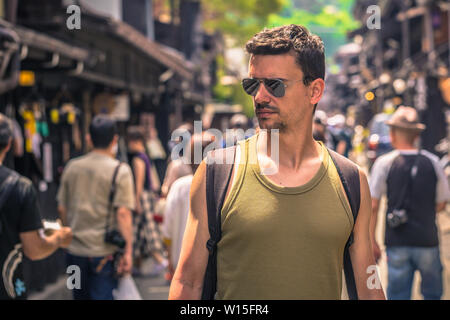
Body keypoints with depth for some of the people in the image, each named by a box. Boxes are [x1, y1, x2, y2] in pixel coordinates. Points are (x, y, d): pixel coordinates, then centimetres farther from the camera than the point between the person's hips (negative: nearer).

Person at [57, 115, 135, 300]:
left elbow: (62, 209, 10)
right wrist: (128, 251, -13)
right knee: (103, 296, -1)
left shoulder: (72, 167, 5)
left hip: (74, 250, 5)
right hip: (104, 250, -5)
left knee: (80, 296, 17)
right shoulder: (120, 171, -9)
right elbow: (123, 213, -15)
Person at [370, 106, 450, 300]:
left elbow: (373, 206, -5)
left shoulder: (384, 163, -5)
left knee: (398, 294, 8)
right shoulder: (432, 162, -1)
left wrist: (371, 240, 2)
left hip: (397, 243, 0)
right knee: (432, 293, 16)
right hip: (427, 240, 1)